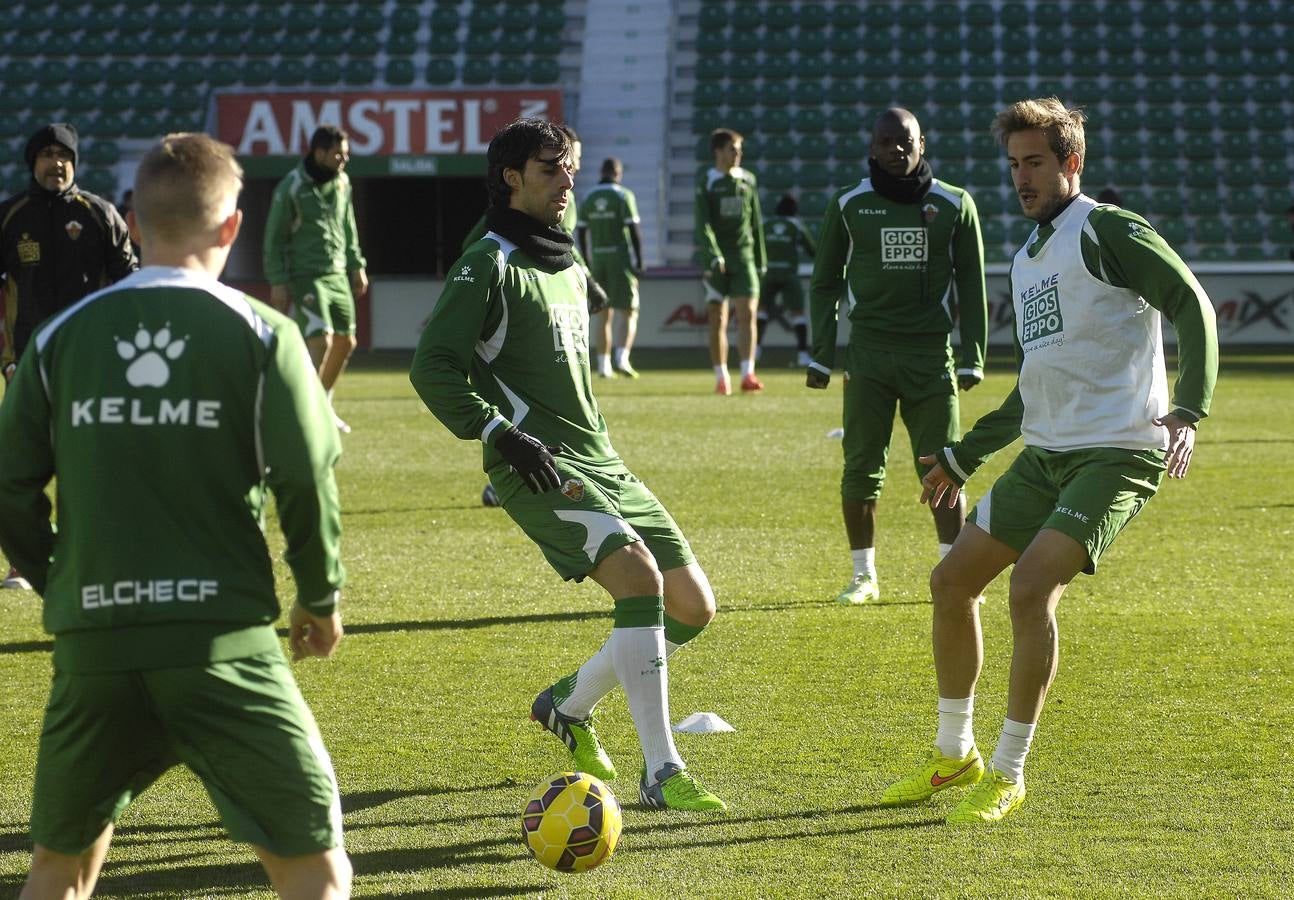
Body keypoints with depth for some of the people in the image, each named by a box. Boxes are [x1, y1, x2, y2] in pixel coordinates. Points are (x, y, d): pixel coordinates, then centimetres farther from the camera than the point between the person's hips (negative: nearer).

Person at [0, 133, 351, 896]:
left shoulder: (61, 337, 6)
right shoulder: (261, 334, -2)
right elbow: (307, 481, -7)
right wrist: (322, 597, 9)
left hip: (92, 641, 4)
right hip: (222, 638, -3)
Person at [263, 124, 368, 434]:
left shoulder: (342, 183, 8)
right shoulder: (291, 187, -11)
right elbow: (275, 237, -8)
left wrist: (357, 265, 18)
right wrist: (278, 281, -11)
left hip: (337, 276, 7)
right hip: (306, 277, -7)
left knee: (346, 342, 8)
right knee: (321, 340, -18)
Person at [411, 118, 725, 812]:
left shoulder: (571, 270, 20)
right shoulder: (489, 266, -7)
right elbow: (431, 368, -13)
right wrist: (501, 434, -22)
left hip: (600, 465, 9)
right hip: (540, 469, -9)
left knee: (693, 605, 3)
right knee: (641, 575, -27)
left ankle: (568, 704, 23)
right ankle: (661, 774, -25)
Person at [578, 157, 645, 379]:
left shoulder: (588, 198, 8)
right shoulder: (624, 196, -6)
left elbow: (582, 232, 9)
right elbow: (634, 229, -12)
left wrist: (586, 263, 15)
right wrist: (639, 261, -9)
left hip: (597, 260, 4)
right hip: (621, 259, -4)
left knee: (604, 315, 10)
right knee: (629, 313, 0)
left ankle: (603, 364, 7)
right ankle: (622, 358, -18)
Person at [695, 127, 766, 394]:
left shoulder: (747, 179, 10)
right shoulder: (706, 182, -1)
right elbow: (703, 224, -10)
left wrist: (760, 261, 14)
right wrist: (713, 256, -24)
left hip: (743, 255, 2)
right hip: (715, 259, -2)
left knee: (747, 314, -11)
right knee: (717, 320, 1)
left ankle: (748, 374, -15)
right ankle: (721, 378, 8)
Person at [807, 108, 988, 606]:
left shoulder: (954, 205, 4)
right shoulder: (849, 205, 4)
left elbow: (971, 286, 8)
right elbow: (825, 282, 10)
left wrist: (972, 356, 3)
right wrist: (821, 354, 4)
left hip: (932, 354, -1)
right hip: (868, 353, 1)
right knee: (861, 470, 1)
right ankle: (864, 575, 13)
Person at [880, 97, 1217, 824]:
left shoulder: (1107, 231, -7)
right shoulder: (1027, 260, 19)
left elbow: (1192, 306, -16)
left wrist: (1187, 411, -28)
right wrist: (964, 457, 27)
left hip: (1117, 454, -9)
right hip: (1046, 455, 9)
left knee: (1032, 589, -21)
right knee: (953, 580, 7)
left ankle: (1008, 774, -9)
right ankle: (954, 755, 22)